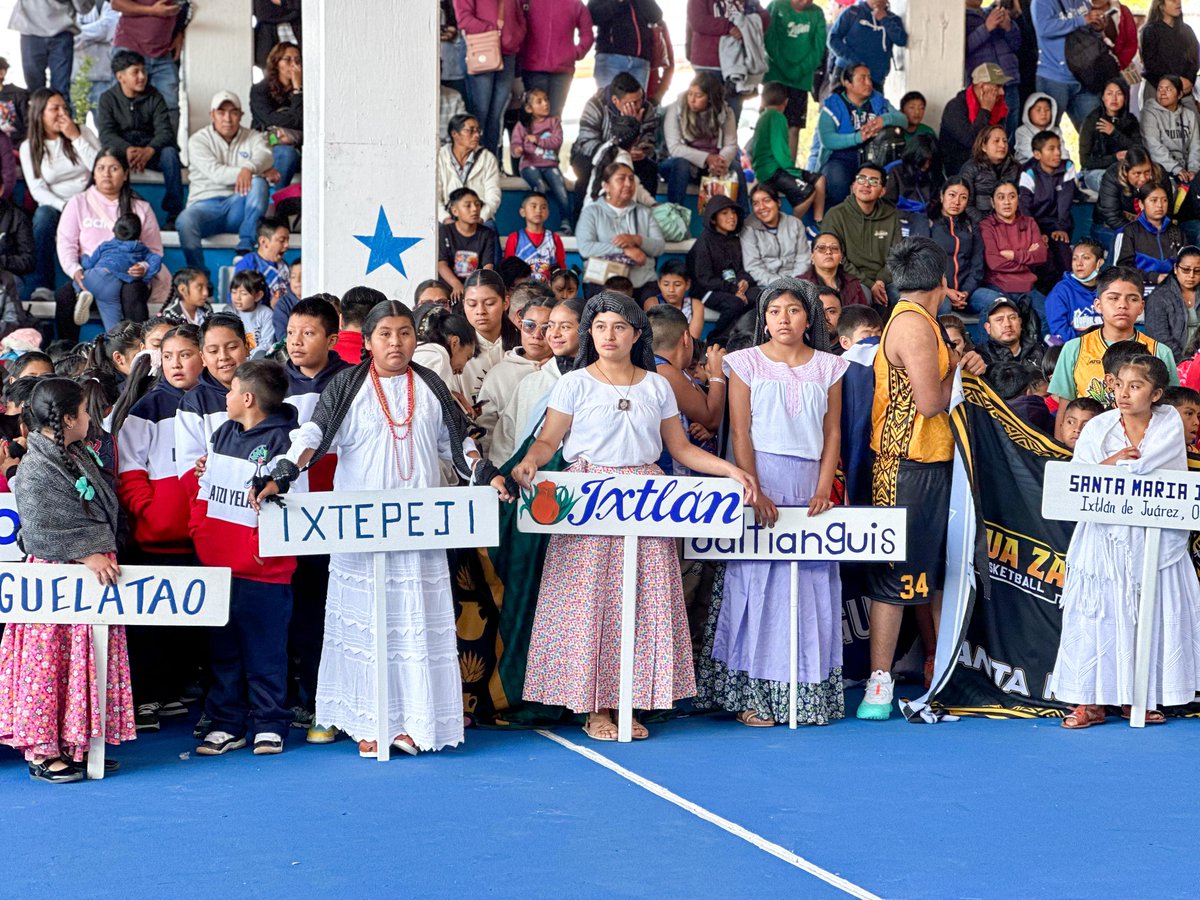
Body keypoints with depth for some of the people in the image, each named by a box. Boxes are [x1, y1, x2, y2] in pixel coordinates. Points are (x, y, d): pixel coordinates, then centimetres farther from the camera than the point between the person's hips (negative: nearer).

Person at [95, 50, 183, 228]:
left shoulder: (154, 97, 3)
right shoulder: (108, 98, 1)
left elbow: (165, 131, -8)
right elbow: (106, 134, -11)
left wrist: (149, 150, -30)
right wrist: (128, 150, -32)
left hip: (150, 150, 1)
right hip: (121, 149, -1)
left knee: (170, 154, -31)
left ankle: (174, 216, -28)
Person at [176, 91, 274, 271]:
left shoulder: (253, 137, 12)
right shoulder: (198, 140, 5)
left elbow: (265, 155, -13)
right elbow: (215, 173, -12)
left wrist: (249, 168, -38)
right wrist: (261, 170, -15)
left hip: (238, 206, 2)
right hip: (206, 205, -2)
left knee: (258, 182, -28)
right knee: (184, 222, -34)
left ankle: (245, 248, -29)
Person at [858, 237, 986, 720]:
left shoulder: (912, 321, 16)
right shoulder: (914, 324, -15)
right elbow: (930, 403, -21)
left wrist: (959, 366, 7)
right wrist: (956, 369, -4)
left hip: (929, 463, 11)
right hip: (910, 468, -11)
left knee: (938, 570, 15)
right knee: (896, 573, -7)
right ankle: (879, 685, -3)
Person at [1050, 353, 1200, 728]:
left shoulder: (1169, 423, 0)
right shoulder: (1098, 428, 1)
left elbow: (1149, 470, -14)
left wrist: (1105, 470, -10)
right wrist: (1113, 461, -15)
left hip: (1155, 540, 0)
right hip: (1104, 539, 0)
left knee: (1152, 616, 3)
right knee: (1097, 615, -3)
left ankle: (1137, 698, 16)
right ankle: (1092, 701, 5)